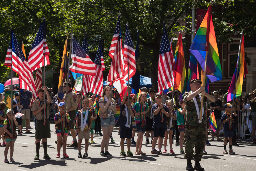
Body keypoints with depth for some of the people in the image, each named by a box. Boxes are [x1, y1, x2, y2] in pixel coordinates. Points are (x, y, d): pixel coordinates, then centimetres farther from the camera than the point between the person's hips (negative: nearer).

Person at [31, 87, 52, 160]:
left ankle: (45, 154, 12)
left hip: (46, 120, 3)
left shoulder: (46, 101, 6)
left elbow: (49, 100, -19)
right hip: (39, 121, -3)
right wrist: (41, 108, -15)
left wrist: (46, 91, -22)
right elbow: (34, 113, -6)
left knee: (45, 138, 8)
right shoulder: (36, 102, -1)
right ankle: (37, 155, 5)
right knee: (38, 138, 1)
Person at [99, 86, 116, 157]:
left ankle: (106, 151, 9)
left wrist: (112, 108, -6)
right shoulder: (102, 99, -3)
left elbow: (115, 111, 15)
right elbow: (103, 110, -14)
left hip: (112, 118, 5)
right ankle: (102, 150, 3)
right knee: (105, 136, -8)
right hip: (104, 118, -5)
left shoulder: (113, 100, 13)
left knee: (108, 136, 5)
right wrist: (108, 102, -13)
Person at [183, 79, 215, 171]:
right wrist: (198, 91, -24)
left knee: (200, 144, 4)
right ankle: (189, 163, 7)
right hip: (191, 124, -4)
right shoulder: (187, 94, 6)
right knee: (189, 144, -2)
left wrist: (205, 94, -12)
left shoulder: (202, 96, 16)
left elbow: (213, 100, 5)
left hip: (202, 124, 4)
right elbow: (188, 98, -18)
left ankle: (197, 163, 12)